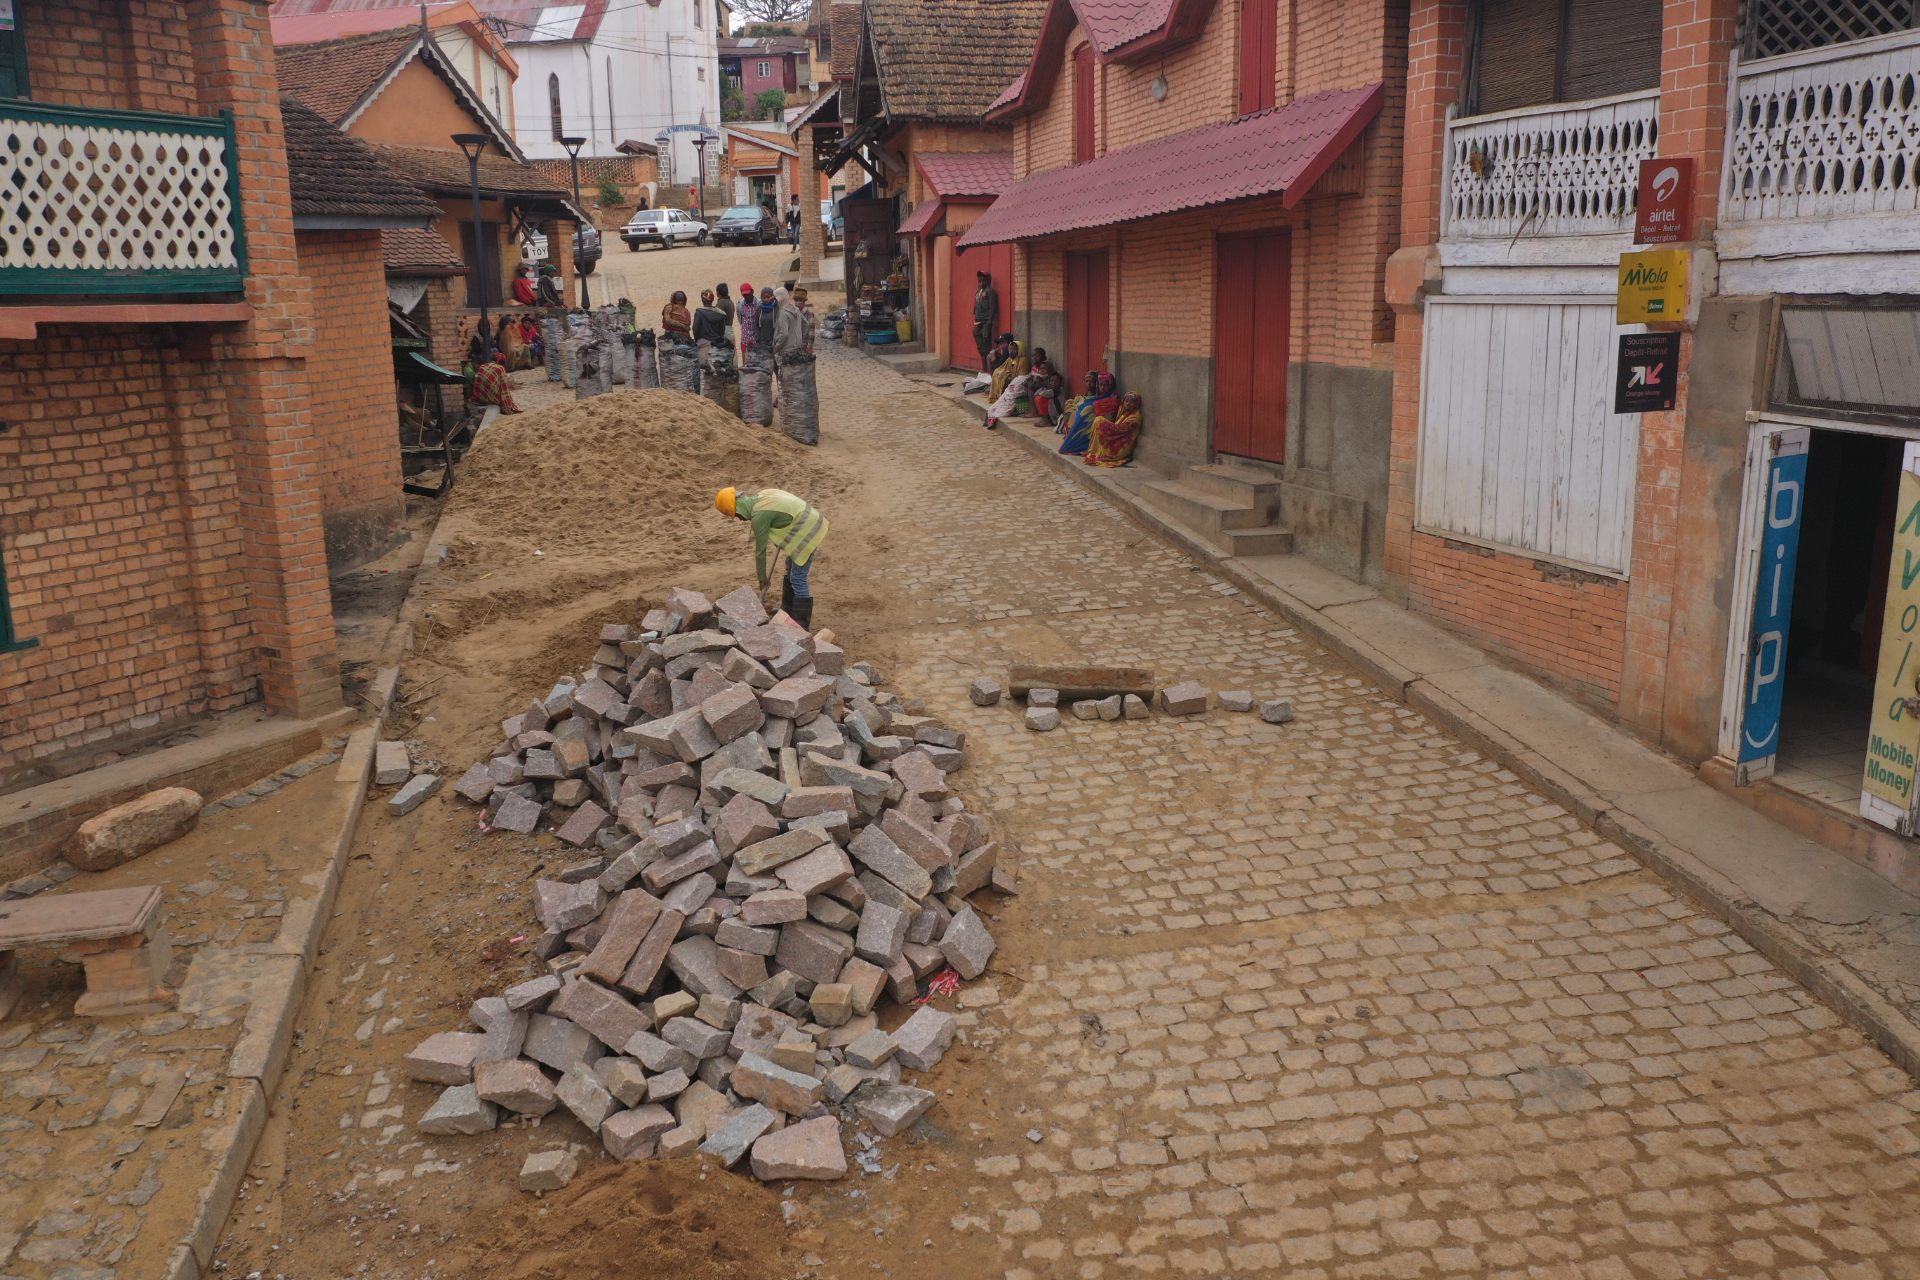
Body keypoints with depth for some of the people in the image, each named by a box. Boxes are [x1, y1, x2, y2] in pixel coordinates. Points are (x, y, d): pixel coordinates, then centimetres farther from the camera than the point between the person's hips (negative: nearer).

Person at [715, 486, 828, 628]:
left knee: (798, 579, -5)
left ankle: (802, 624, 1)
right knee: (790, 568, 24)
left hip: (807, 533, -10)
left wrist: (761, 577, 1)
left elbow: (760, 549, -11)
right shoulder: (762, 494, 4)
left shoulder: (759, 516, -20)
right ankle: (789, 609, 38)